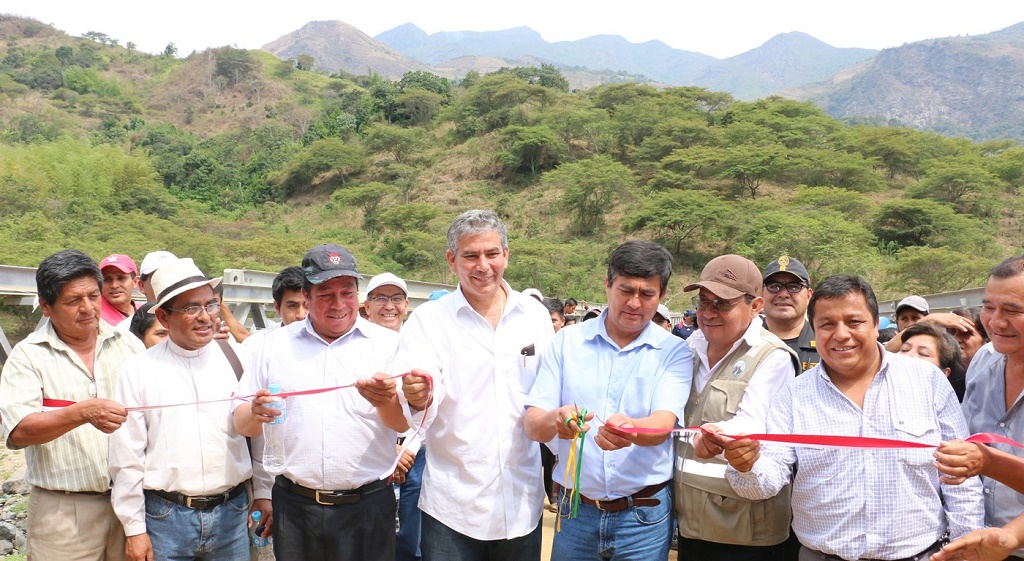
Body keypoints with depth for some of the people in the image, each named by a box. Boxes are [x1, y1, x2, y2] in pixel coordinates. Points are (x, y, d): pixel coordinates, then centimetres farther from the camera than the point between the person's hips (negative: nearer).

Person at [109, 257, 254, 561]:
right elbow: (126, 457, 0)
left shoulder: (237, 358, 2)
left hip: (232, 511, 1)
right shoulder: (137, 370, -2)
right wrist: (134, 528, -1)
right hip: (166, 517, -1)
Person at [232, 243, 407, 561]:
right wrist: (256, 414, -16)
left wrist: (386, 401, -28)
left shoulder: (387, 343, 0)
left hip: (367, 507, -1)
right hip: (294, 506, 2)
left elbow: (403, 423, -6)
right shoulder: (276, 343, 6)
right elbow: (241, 421, 7)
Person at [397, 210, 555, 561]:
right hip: (452, 506, -2)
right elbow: (424, 398, -17)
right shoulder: (428, 320, -5)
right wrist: (418, 397, -38)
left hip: (523, 499, 3)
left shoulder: (534, 315, 3)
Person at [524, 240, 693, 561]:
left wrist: (630, 428, -40)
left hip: (644, 517, -1)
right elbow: (532, 425, -6)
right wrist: (556, 419, -29)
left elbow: (662, 426, -18)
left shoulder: (675, 352, -3)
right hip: (577, 511, 1)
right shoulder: (567, 342, -1)